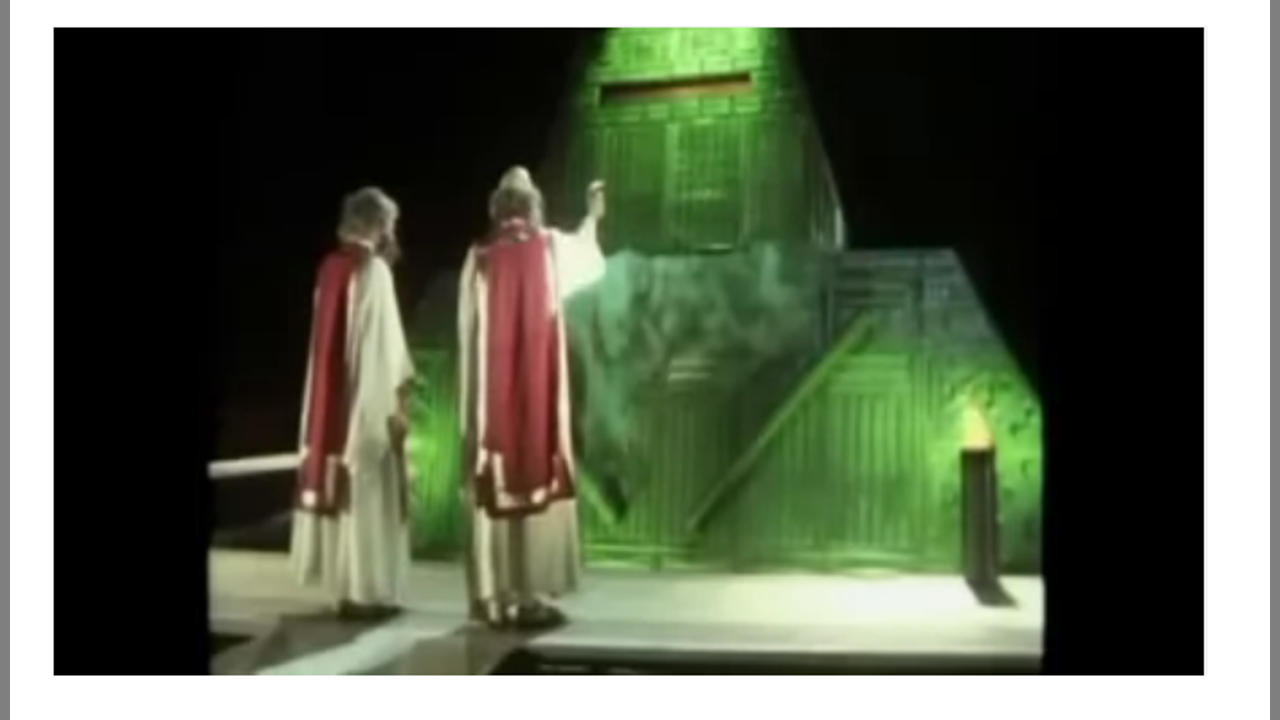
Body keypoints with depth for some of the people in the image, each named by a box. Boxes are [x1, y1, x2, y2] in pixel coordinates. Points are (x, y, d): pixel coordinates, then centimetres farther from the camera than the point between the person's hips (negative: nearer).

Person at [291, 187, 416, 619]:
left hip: (333, 397, 8)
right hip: (368, 396, -8)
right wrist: (399, 394, -13)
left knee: (343, 485, 11)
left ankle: (348, 585, 19)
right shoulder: (373, 270, -13)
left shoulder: (331, 268, 10)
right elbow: (382, 342, -16)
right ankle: (365, 590, 2)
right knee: (367, 490, -2)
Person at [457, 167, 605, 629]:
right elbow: (587, 255, 25)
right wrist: (592, 217, 46)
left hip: (490, 395, 2)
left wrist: (473, 399, 10)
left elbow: (467, 330, 3)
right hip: (538, 391, -2)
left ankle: (494, 597, 9)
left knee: (493, 483, 5)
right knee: (537, 478, 0)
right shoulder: (550, 247, 1)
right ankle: (530, 597, 0)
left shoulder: (478, 257, 2)